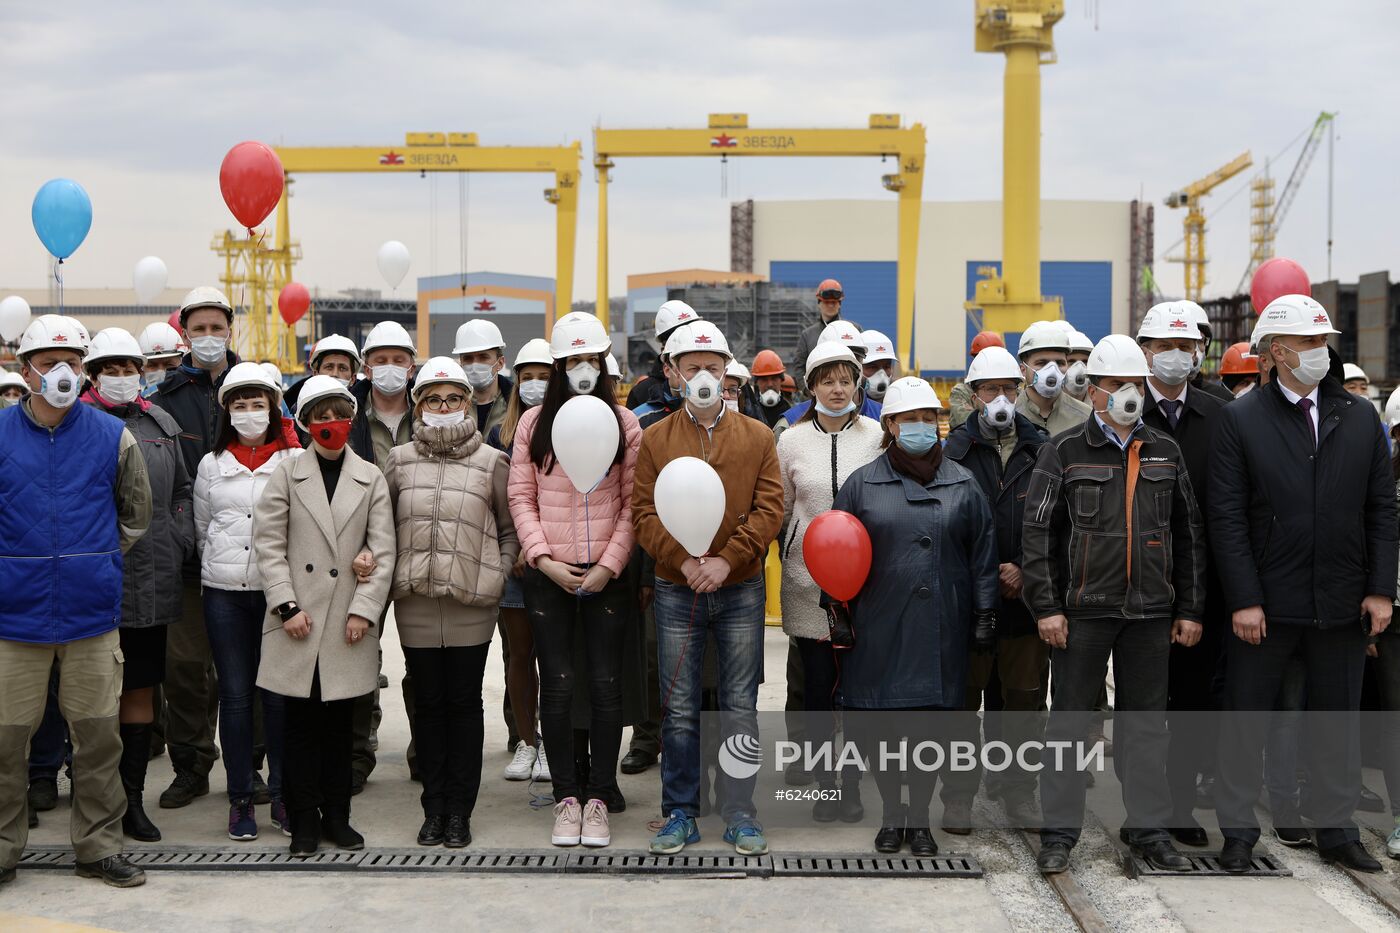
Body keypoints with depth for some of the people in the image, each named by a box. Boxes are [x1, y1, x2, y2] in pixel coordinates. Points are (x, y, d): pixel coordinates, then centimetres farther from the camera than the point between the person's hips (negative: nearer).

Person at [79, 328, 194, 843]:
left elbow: (182, 489, 21)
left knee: (141, 689, 9)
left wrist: (181, 540, 8)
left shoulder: (160, 424, 14)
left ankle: (133, 800, 18)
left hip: (152, 581, 5)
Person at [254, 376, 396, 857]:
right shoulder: (286, 474, 6)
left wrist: (364, 610, -5)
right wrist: (287, 605, -8)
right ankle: (304, 820, 11)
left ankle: (336, 816, 18)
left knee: (340, 722, 7)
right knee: (300, 722, 2)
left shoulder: (371, 479, 8)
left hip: (348, 623, 1)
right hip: (298, 621, -1)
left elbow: (383, 552, 4)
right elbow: (268, 544, 1)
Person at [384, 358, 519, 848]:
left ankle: (460, 810, 12)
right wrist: (386, 571, 1)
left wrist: (497, 576, -2)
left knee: (465, 703, 4)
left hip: (471, 604, -2)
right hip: (415, 604, 2)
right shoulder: (399, 460, 7)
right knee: (428, 703, 8)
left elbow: (510, 528, 7)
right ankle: (434, 808, 17)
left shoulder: (491, 462, 2)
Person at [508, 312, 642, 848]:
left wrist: (609, 565, -9)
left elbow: (633, 503, 0)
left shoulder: (624, 423, 3)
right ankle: (566, 798, 12)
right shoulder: (534, 423, 6)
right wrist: (543, 558, -8)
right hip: (548, 577, 1)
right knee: (557, 686, 2)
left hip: (606, 576, 0)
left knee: (605, 685, 1)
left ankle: (598, 799, 11)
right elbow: (521, 498, 4)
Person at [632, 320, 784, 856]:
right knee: (679, 709, 5)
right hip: (676, 591, 0)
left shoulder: (757, 437, 4)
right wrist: (684, 561, -16)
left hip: (741, 590, 0)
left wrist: (727, 559, -15)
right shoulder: (656, 439, 4)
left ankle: (740, 814, 15)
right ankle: (680, 815, 16)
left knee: (740, 706, 5)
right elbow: (644, 513, -2)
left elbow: (769, 509, -3)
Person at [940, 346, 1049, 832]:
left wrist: (1026, 572, -9)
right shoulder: (954, 452, 0)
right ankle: (958, 796, 16)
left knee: (1026, 700, 8)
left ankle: (1020, 794, 21)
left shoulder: (1042, 451, 5)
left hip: (1026, 597, 2)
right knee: (962, 700, 5)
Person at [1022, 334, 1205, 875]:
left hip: (1150, 609, 3)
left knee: (1146, 718, 9)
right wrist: (1046, 605, -10)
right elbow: (1038, 532, -4)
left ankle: (1148, 829, 19)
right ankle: (1059, 832, 10)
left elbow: (1189, 536, 12)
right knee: (1069, 717, 2)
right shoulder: (1064, 452, -1)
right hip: (1082, 609, -3)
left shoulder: (1165, 453, 10)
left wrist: (1190, 608, 7)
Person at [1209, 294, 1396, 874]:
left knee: (1338, 719, 13)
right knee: (1245, 719, 5)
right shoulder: (1240, 419, -4)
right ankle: (1238, 831, 17)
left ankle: (1335, 829, 26)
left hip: (1343, 603, 3)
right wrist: (1243, 600, -13)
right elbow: (1227, 518, -8)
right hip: (1267, 602, -3)